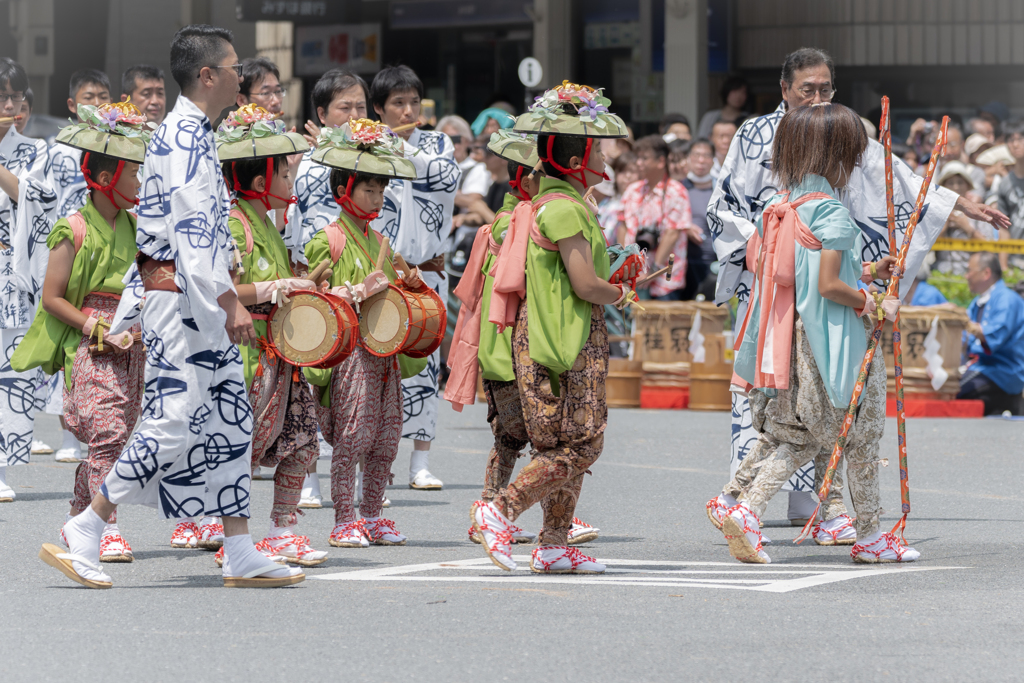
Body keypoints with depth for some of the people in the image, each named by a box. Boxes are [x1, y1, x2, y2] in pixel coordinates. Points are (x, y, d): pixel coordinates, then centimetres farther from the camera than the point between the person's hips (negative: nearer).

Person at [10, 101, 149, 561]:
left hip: (131, 346, 7)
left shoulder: (134, 227, 11)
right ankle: (108, 531, -15)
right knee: (106, 435, -15)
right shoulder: (75, 230, -8)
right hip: (89, 348, -7)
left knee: (123, 433, 6)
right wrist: (99, 328, -16)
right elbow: (52, 297, -9)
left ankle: (78, 522, 20)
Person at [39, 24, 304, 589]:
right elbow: (194, 228, -23)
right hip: (181, 295, -10)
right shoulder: (186, 135, -15)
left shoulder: (187, 133, 17)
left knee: (228, 419, 9)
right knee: (175, 420, -10)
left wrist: (132, 314, 23)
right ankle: (82, 536, -6)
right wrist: (229, 302, -27)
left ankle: (241, 556, 10)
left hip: (194, 302, 10)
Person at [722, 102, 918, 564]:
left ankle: (747, 509, -3)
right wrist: (873, 305, -7)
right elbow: (828, 286, -23)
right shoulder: (834, 214, -18)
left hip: (789, 337, 7)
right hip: (831, 338, -7)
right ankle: (869, 535, 18)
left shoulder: (776, 206, 7)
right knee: (860, 432, 9)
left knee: (801, 438, 15)